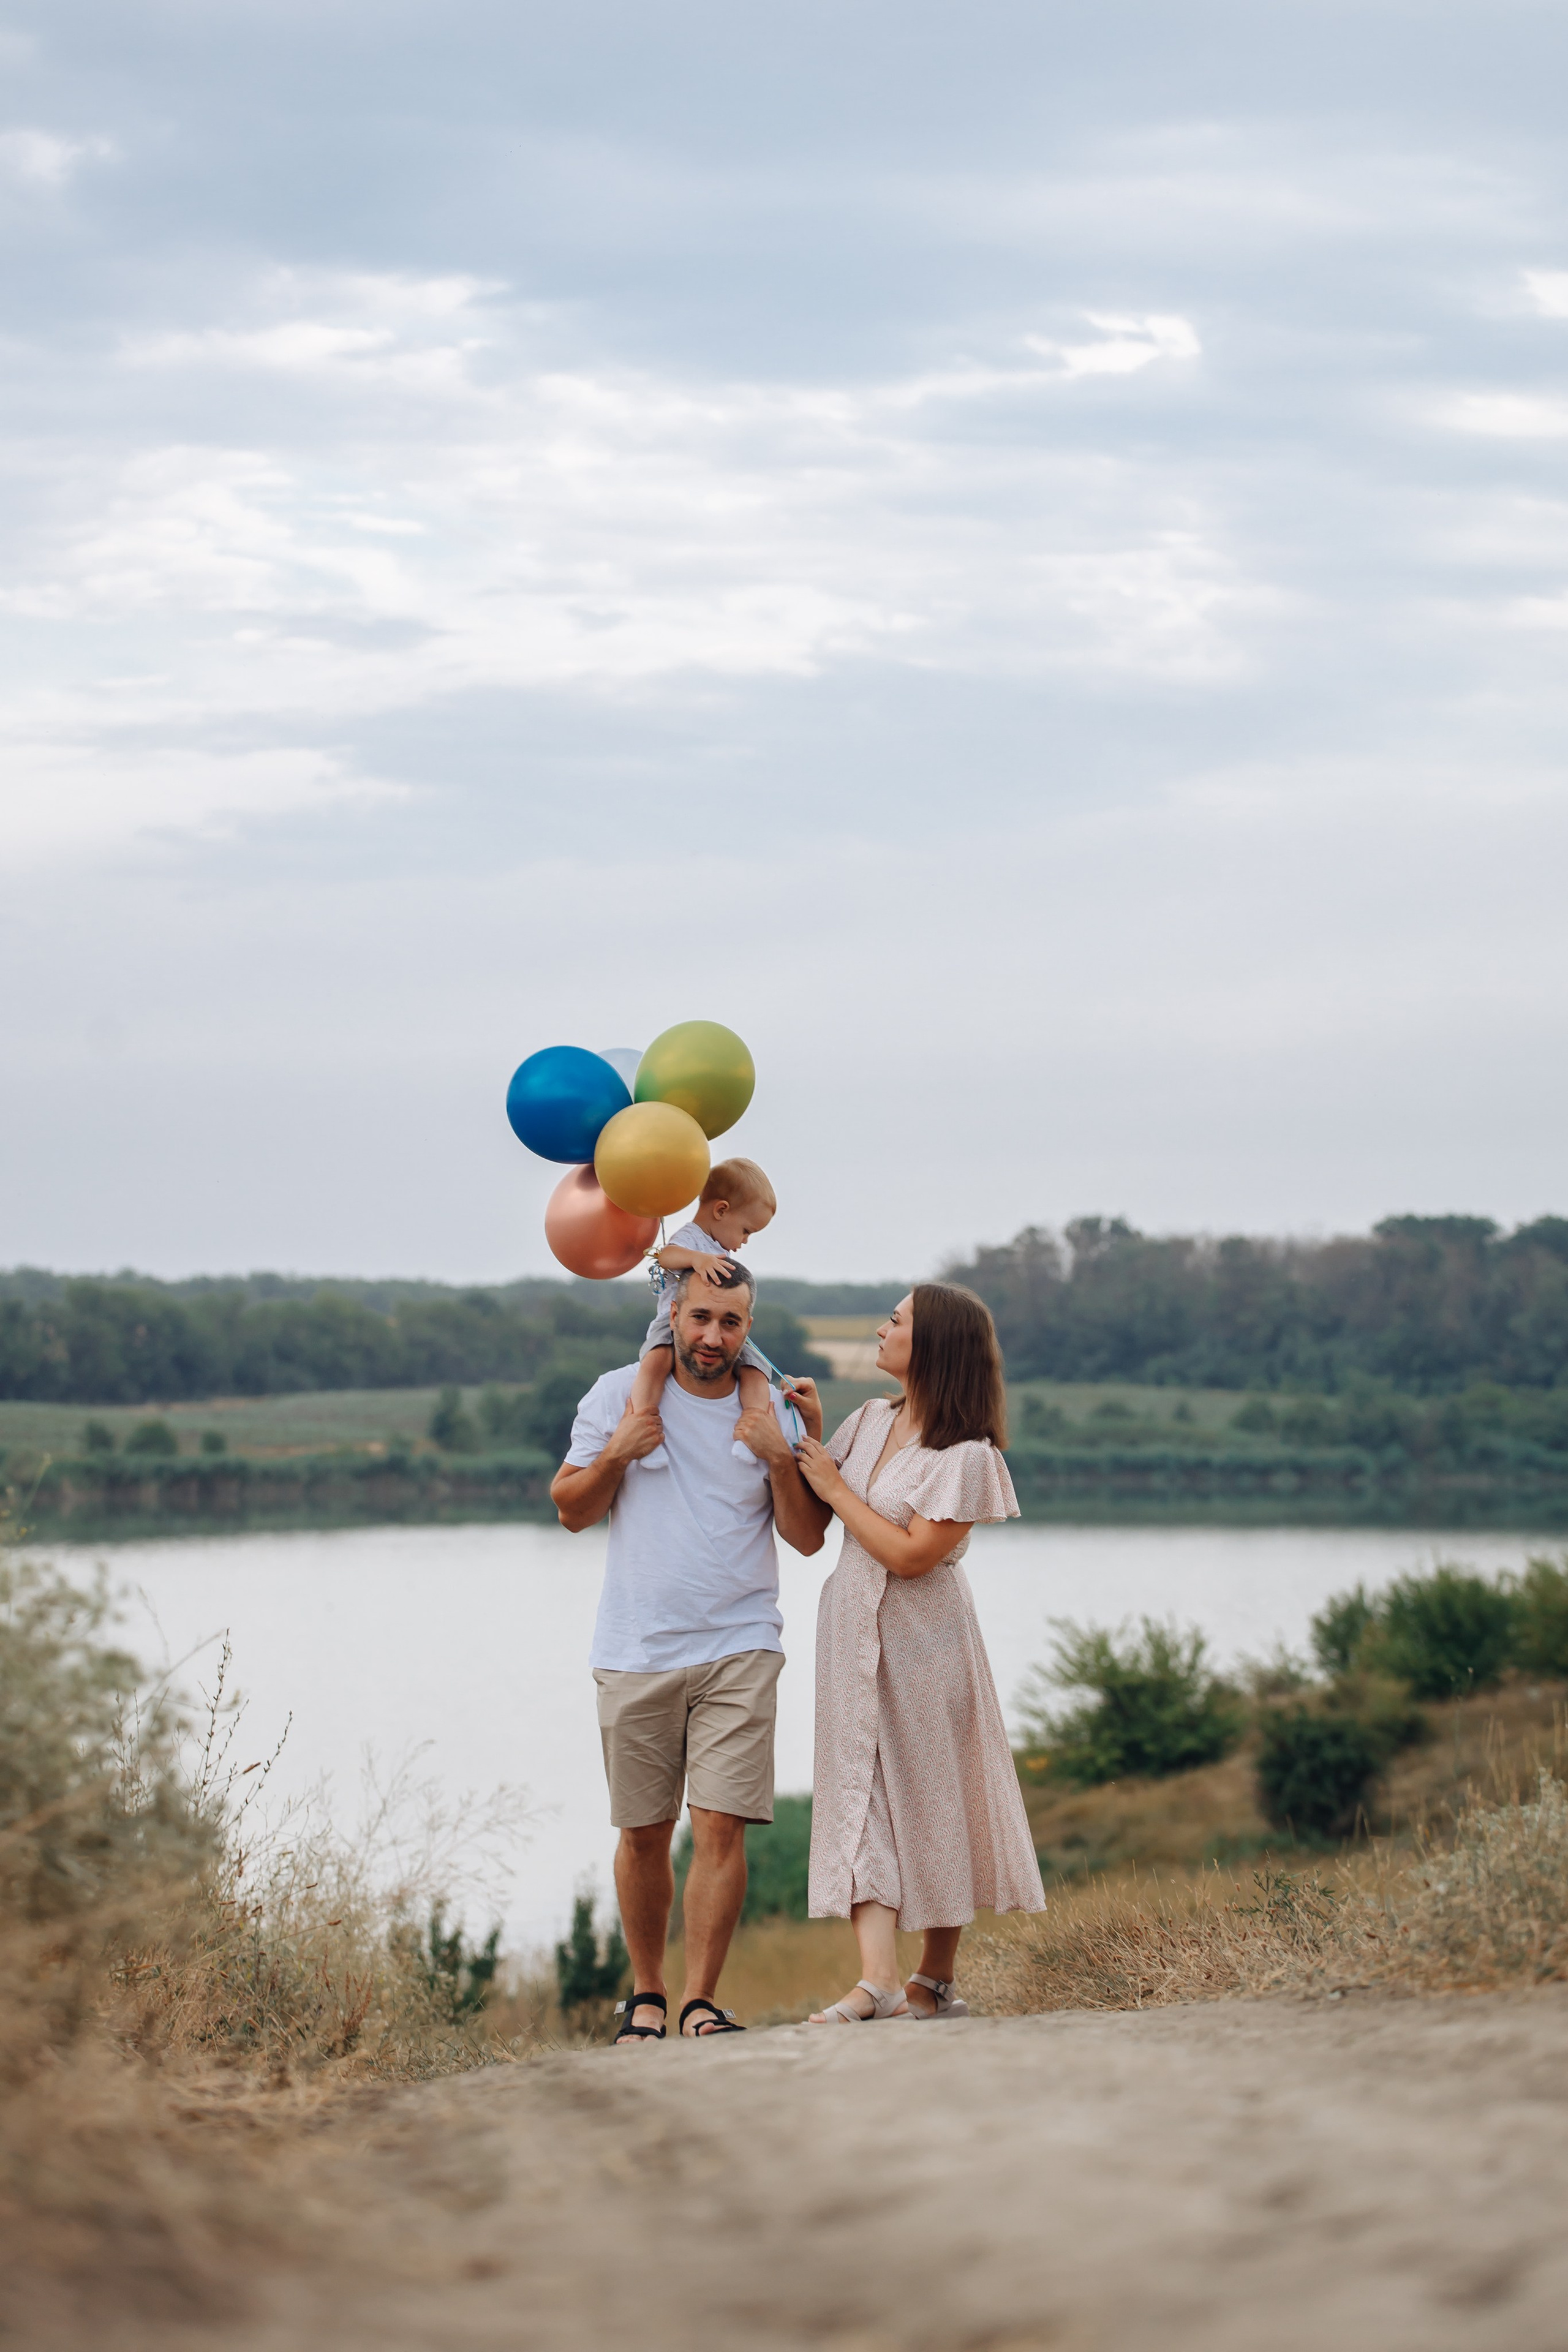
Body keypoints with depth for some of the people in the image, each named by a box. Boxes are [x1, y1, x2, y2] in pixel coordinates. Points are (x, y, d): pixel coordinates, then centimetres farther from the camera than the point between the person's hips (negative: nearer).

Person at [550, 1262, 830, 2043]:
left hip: (738, 1648, 0)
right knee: (643, 1832, 5)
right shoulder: (619, 1395, 5)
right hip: (636, 1655, 1)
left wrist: (781, 1458, -10)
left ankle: (700, 2000, -6)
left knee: (720, 1826, -10)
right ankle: (644, 1993, 18)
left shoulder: (769, 1413, 6)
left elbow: (808, 1537, 4)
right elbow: (571, 1510, 7)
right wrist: (615, 1455, -10)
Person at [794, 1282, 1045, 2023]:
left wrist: (835, 1488, -14)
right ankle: (878, 1981, -13)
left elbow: (912, 1554, -20)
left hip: (921, 1639, -6)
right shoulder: (872, 1420, 7)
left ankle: (935, 1981, 15)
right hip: (853, 1631, 6)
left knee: (931, 1802, 4)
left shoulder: (964, 1456, -14)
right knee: (861, 1795, -5)